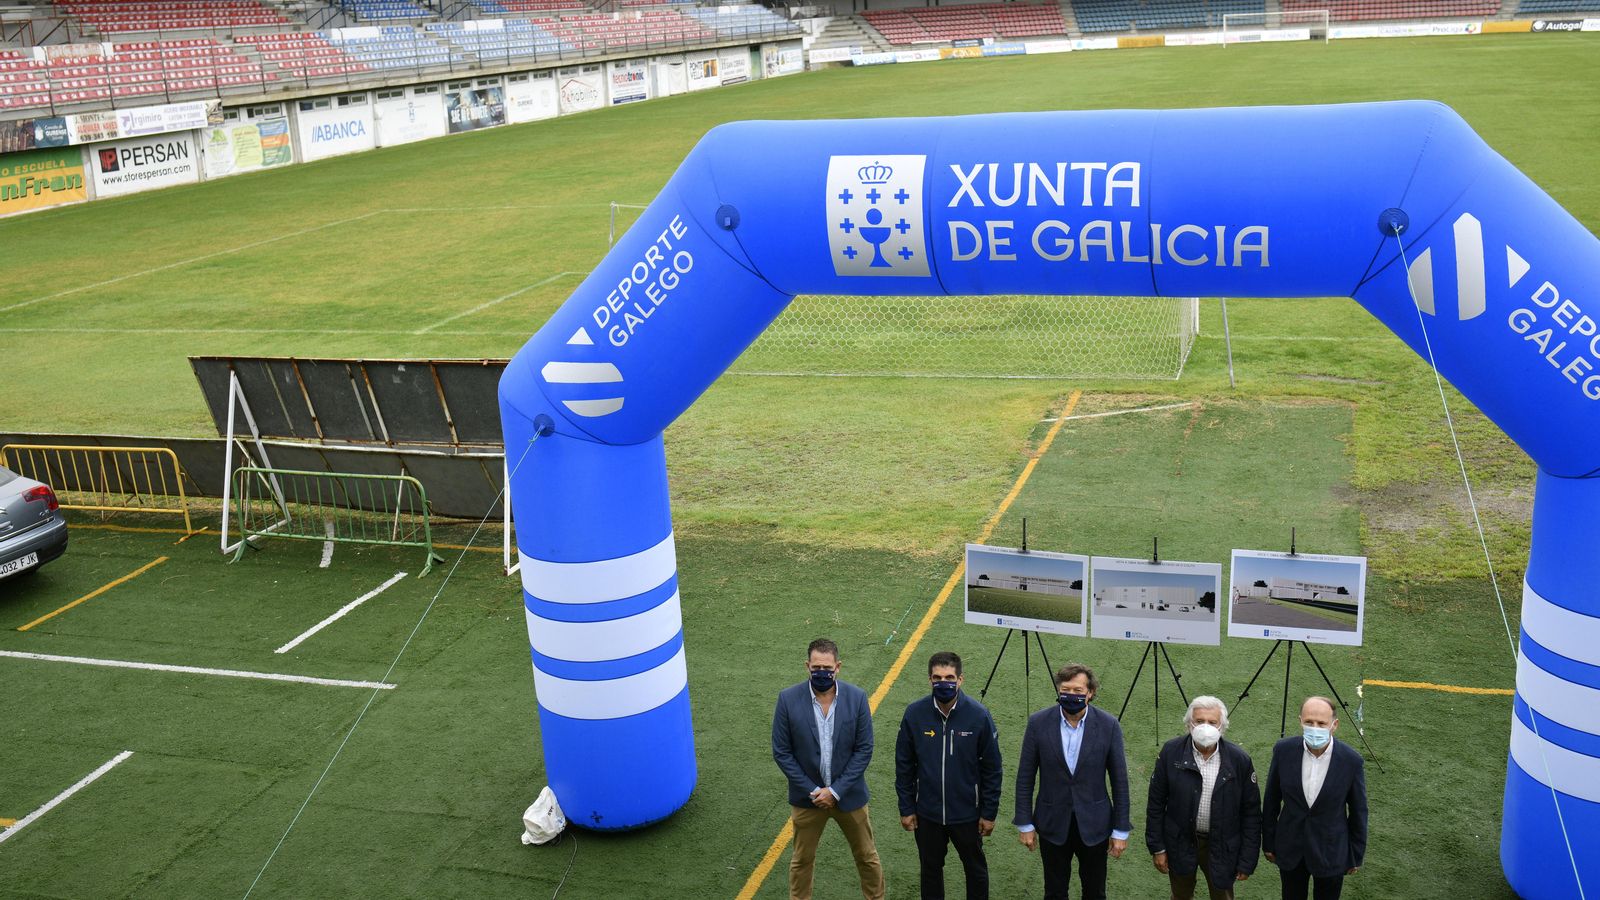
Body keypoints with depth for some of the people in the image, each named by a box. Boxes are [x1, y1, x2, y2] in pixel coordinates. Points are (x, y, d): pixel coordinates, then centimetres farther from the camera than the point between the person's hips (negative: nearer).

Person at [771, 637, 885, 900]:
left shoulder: (857, 697, -13)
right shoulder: (788, 699, -15)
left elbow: (864, 749, -9)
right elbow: (781, 752, -9)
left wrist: (836, 791, -14)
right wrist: (812, 790, -13)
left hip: (848, 795, 0)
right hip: (807, 796, 0)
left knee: (867, 857, 16)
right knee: (802, 859, 17)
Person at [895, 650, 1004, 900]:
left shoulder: (979, 716, -16)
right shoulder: (914, 714, -12)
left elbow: (991, 769, -7)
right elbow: (904, 765, -2)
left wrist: (989, 813, -4)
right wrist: (906, 809, 0)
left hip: (967, 814, -1)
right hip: (927, 813, 1)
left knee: (975, 869, 18)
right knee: (931, 869, 19)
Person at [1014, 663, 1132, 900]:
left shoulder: (1108, 725, -11)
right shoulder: (1038, 723, -10)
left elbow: (1119, 780, -4)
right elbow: (1025, 777, -3)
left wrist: (1121, 830, -3)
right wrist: (1024, 824, -2)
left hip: (1094, 825, 0)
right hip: (1053, 824, 0)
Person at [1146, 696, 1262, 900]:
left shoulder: (1239, 760, -15)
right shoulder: (1171, 752, -15)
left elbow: (1251, 812, -7)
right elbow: (1155, 804, -5)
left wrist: (1247, 860, -6)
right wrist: (1157, 848, -4)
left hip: (1221, 846, 0)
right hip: (1180, 843, 1)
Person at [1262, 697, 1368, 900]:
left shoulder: (1351, 760, -18)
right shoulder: (1283, 751, -15)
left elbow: (1358, 811, -5)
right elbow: (1271, 800, -2)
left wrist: (1356, 855, 3)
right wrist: (1268, 843, 4)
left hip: (1331, 852, -1)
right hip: (1290, 850, 1)